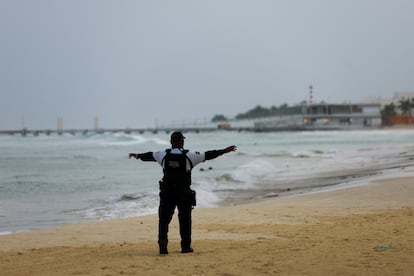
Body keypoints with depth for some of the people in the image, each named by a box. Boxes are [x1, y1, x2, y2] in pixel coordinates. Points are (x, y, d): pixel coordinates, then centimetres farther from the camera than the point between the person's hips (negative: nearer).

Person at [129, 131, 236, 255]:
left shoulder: (164, 155, 2)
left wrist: (138, 156, 39)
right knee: (185, 219, 8)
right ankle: (186, 246, 12)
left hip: (167, 192, 1)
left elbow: (150, 155, 19)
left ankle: (162, 240, -14)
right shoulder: (189, 155, -5)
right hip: (184, 193, -1)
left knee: (164, 218, 5)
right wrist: (224, 151, 8)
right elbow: (207, 155, -1)